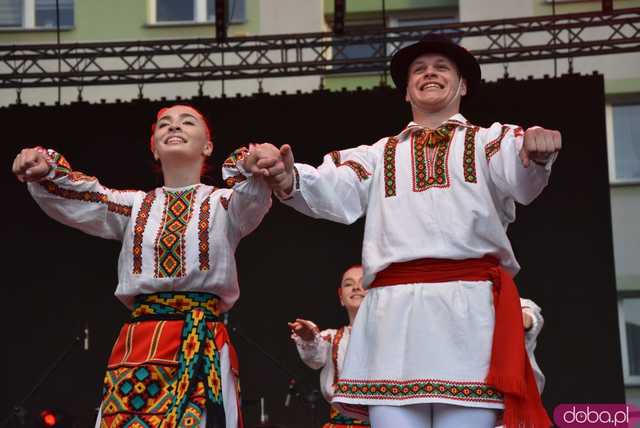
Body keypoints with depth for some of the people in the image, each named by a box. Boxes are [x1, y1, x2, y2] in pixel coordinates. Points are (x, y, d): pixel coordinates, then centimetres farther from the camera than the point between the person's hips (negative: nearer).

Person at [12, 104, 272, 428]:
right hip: (137, 346, 2)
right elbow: (77, 196, 2)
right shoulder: (135, 206, 18)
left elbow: (252, 198, -13)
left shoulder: (223, 203, 10)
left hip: (204, 348, -2)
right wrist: (44, 171, -20)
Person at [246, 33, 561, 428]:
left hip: (470, 308, -2)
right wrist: (288, 178, -15)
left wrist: (537, 153, -28)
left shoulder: (489, 141, 18)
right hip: (394, 311, 2)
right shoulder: (378, 155, 25)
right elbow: (332, 193, 8)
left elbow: (521, 181, -2)